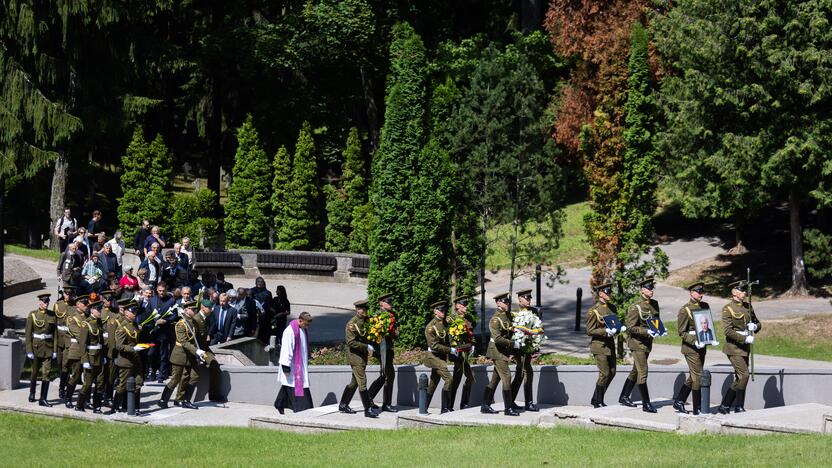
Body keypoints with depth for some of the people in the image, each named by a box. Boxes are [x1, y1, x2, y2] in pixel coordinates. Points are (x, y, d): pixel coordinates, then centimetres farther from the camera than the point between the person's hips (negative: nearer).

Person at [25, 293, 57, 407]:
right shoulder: (32, 315, -3)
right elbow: (28, 333, -4)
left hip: (48, 348, 1)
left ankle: (43, 399, -4)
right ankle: (32, 393, 35)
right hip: (36, 346, -1)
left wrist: (55, 350, -1)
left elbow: (55, 334, 4)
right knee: (34, 372, 12)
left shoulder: (52, 316, 3)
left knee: (46, 374, -5)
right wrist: (29, 350, -9)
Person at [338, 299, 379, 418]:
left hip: (363, 356, 9)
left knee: (354, 382, 16)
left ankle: (343, 405, 27)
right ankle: (368, 410, -7)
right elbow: (351, 342, -19)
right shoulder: (352, 324, -15)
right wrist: (367, 346, -21)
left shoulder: (366, 320, 9)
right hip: (356, 357, -9)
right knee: (362, 383, -8)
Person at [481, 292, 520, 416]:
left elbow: (509, 331, 27)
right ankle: (509, 408, -8)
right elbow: (498, 339, -25)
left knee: (495, 378, 12)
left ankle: (485, 406, 19)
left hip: (504, 350, 9)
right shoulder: (495, 319, -17)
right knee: (506, 377, -10)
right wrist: (513, 344, -19)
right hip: (498, 351, -9)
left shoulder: (507, 315, 10)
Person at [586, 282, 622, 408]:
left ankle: (597, 400, 21)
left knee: (612, 373, 9)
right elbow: (590, 331, -13)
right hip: (599, 346, -8)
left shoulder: (612, 308, 9)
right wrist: (606, 331, -24)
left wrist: (620, 328, -3)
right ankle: (597, 402, 4)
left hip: (610, 345, 8)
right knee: (604, 374, -9)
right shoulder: (593, 311, -12)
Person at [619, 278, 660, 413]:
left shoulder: (655, 304, 6)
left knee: (636, 371, 17)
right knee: (643, 372, -8)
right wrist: (646, 331, -26)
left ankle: (624, 397, 30)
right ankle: (646, 404, -5)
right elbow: (630, 328, -16)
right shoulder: (635, 307, -16)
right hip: (637, 342, -8)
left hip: (647, 342, 8)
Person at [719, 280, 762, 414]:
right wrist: (745, 339, -20)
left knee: (739, 378, 8)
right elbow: (728, 331, -18)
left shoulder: (748, 307, 12)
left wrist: (755, 326, -4)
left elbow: (758, 324, 20)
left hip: (745, 348, 8)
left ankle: (725, 406, 16)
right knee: (744, 375, -13)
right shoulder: (728, 309, -10)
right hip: (734, 347, -8)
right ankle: (739, 407, -2)